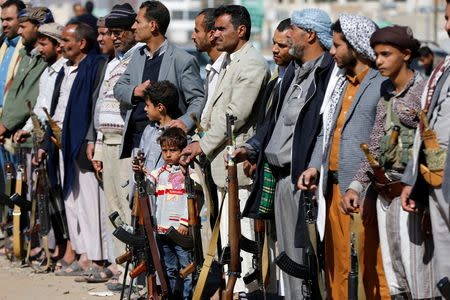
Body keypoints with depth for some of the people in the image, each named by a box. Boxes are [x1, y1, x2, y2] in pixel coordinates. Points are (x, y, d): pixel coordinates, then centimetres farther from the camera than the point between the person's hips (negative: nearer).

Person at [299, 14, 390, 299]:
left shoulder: (383, 85, -8)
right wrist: (315, 166, 7)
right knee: (336, 266, 12)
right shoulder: (341, 84, 17)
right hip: (334, 187, 8)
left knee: (372, 267, -5)